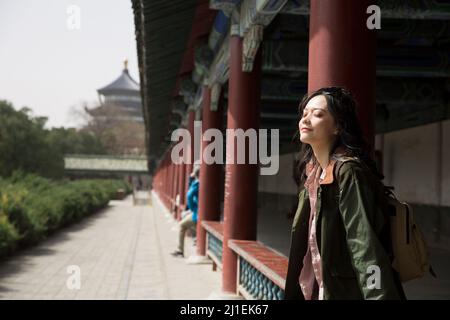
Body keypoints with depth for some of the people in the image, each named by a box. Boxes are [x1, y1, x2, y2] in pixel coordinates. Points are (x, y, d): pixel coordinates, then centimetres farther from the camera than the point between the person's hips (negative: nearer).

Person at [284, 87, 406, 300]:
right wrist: (293, 292, 19)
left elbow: (364, 243, -26)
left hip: (345, 290, -8)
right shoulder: (312, 172, 7)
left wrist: (378, 295, -32)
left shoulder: (347, 172, -18)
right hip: (314, 289, 8)